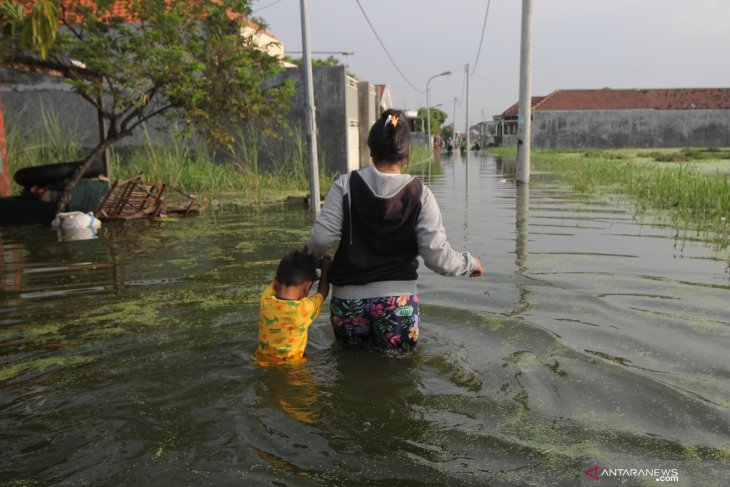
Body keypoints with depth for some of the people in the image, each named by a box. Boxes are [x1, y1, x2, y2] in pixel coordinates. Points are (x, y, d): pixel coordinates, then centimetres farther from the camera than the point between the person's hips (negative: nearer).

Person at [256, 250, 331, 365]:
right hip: (291, 365, -3)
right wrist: (325, 268, 19)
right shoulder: (306, 308, -21)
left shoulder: (265, 301, -14)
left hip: (262, 362, 3)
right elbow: (322, 293, 2)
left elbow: (277, 280, 8)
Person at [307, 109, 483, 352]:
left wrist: (310, 254, 12)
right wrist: (469, 263, 11)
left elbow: (321, 238, -11)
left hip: (348, 297, 1)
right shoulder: (419, 194, -7)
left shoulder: (346, 185, -5)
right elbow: (438, 258, -9)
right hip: (396, 299, -1)